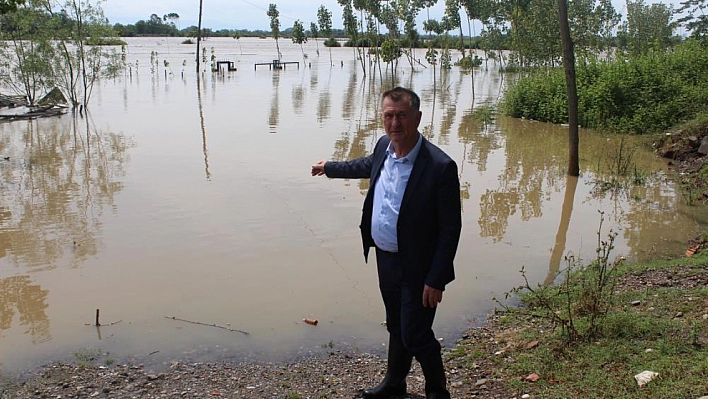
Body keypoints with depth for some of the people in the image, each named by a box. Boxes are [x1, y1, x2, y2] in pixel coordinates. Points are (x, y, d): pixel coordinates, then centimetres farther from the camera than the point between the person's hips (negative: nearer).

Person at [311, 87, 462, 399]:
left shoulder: (440, 167, -25)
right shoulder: (384, 146, -3)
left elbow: (450, 229, -20)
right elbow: (368, 165, 23)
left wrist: (436, 280, -20)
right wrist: (330, 168, 36)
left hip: (417, 268, -7)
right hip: (384, 258, 7)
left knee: (415, 335, 4)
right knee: (396, 327, 24)